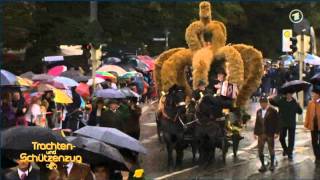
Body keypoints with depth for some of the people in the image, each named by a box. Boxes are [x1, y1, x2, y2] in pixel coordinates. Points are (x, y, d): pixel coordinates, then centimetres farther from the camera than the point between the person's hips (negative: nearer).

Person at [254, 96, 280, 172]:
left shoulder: (272, 111, -6)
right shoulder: (258, 111, 10)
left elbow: (276, 122, -7)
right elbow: (257, 122, 14)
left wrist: (276, 132, -11)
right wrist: (255, 132, 10)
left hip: (270, 134, -4)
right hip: (261, 134, 4)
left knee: (271, 149, 8)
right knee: (260, 150, 1)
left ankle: (272, 164, 22)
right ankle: (263, 165, 11)